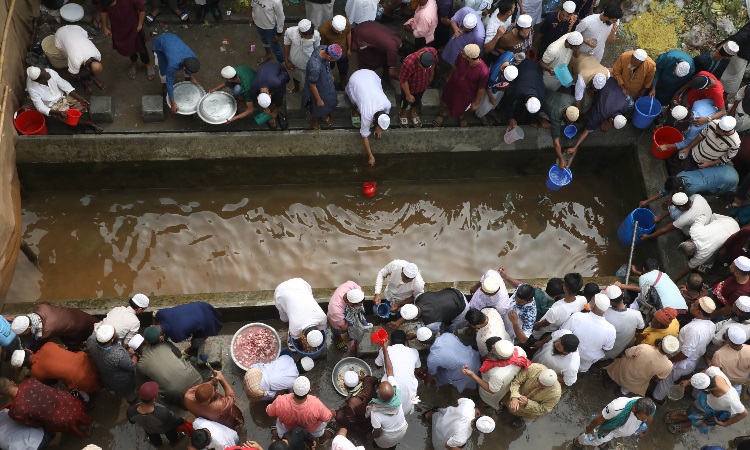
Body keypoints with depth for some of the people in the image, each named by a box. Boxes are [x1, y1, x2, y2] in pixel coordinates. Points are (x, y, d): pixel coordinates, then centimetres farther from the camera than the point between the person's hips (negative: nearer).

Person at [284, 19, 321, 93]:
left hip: (309, 63, -1)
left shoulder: (316, 34, -33)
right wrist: (286, 61, -3)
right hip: (294, 62, 1)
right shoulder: (289, 32, -32)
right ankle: (296, 88, 65)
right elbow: (286, 46, -13)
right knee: (295, 76, 32)